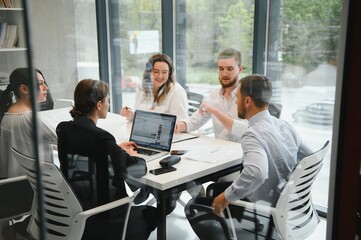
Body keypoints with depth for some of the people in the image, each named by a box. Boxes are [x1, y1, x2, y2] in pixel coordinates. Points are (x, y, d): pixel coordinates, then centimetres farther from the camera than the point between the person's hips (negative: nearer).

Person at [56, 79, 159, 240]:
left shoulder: (63, 129, -3)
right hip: (98, 221, -8)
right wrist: (130, 156, 5)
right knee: (152, 214, 18)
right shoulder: (101, 136, -26)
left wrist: (116, 148, 18)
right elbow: (140, 168, -16)